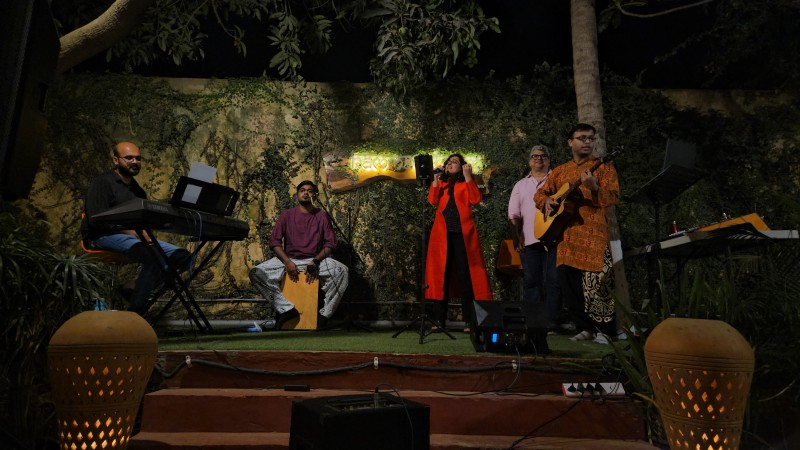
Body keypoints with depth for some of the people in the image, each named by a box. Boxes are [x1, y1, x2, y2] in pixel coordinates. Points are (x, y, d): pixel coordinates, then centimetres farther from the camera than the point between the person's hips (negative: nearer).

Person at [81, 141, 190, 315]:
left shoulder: (137, 189, 20)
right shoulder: (102, 182, -2)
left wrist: (145, 233, -10)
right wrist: (134, 232, -21)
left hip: (136, 237, 7)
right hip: (105, 236, -7)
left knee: (183, 257, -12)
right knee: (155, 258, -34)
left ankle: (136, 292, -8)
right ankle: (134, 311, -22)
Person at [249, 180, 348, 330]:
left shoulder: (322, 216, 5)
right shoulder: (286, 215, 6)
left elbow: (330, 243, 0)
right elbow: (274, 241, -1)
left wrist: (316, 261, -18)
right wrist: (287, 262, -17)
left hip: (316, 260, -1)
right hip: (288, 259, 1)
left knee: (342, 270, -31)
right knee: (256, 273, -24)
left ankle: (324, 314, -20)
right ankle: (287, 308, -23)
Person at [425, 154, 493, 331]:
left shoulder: (465, 183, 11)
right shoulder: (441, 182, 19)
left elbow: (476, 199, -7)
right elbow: (432, 200, 3)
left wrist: (468, 177, -10)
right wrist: (435, 179, -5)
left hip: (462, 232, -3)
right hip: (443, 233, 3)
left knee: (465, 276, -3)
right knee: (441, 275, 2)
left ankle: (469, 321, 0)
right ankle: (439, 320, 8)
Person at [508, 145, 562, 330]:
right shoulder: (521, 185, 18)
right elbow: (513, 214, 12)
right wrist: (516, 236, 2)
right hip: (529, 239, 3)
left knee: (553, 280, -3)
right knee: (531, 280, 4)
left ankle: (551, 321, 2)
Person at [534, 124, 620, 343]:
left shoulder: (604, 168, 4)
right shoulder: (560, 171, 17)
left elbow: (613, 198, -8)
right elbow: (540, 193, 21)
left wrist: (593, 187, -26)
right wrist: (546, 201, -1)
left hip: (593, 235, -4)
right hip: (565, 235, 5)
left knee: (595, 284, -8)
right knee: (568, 285, 5)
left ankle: (606, 330, 10)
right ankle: (585, 327, 20)